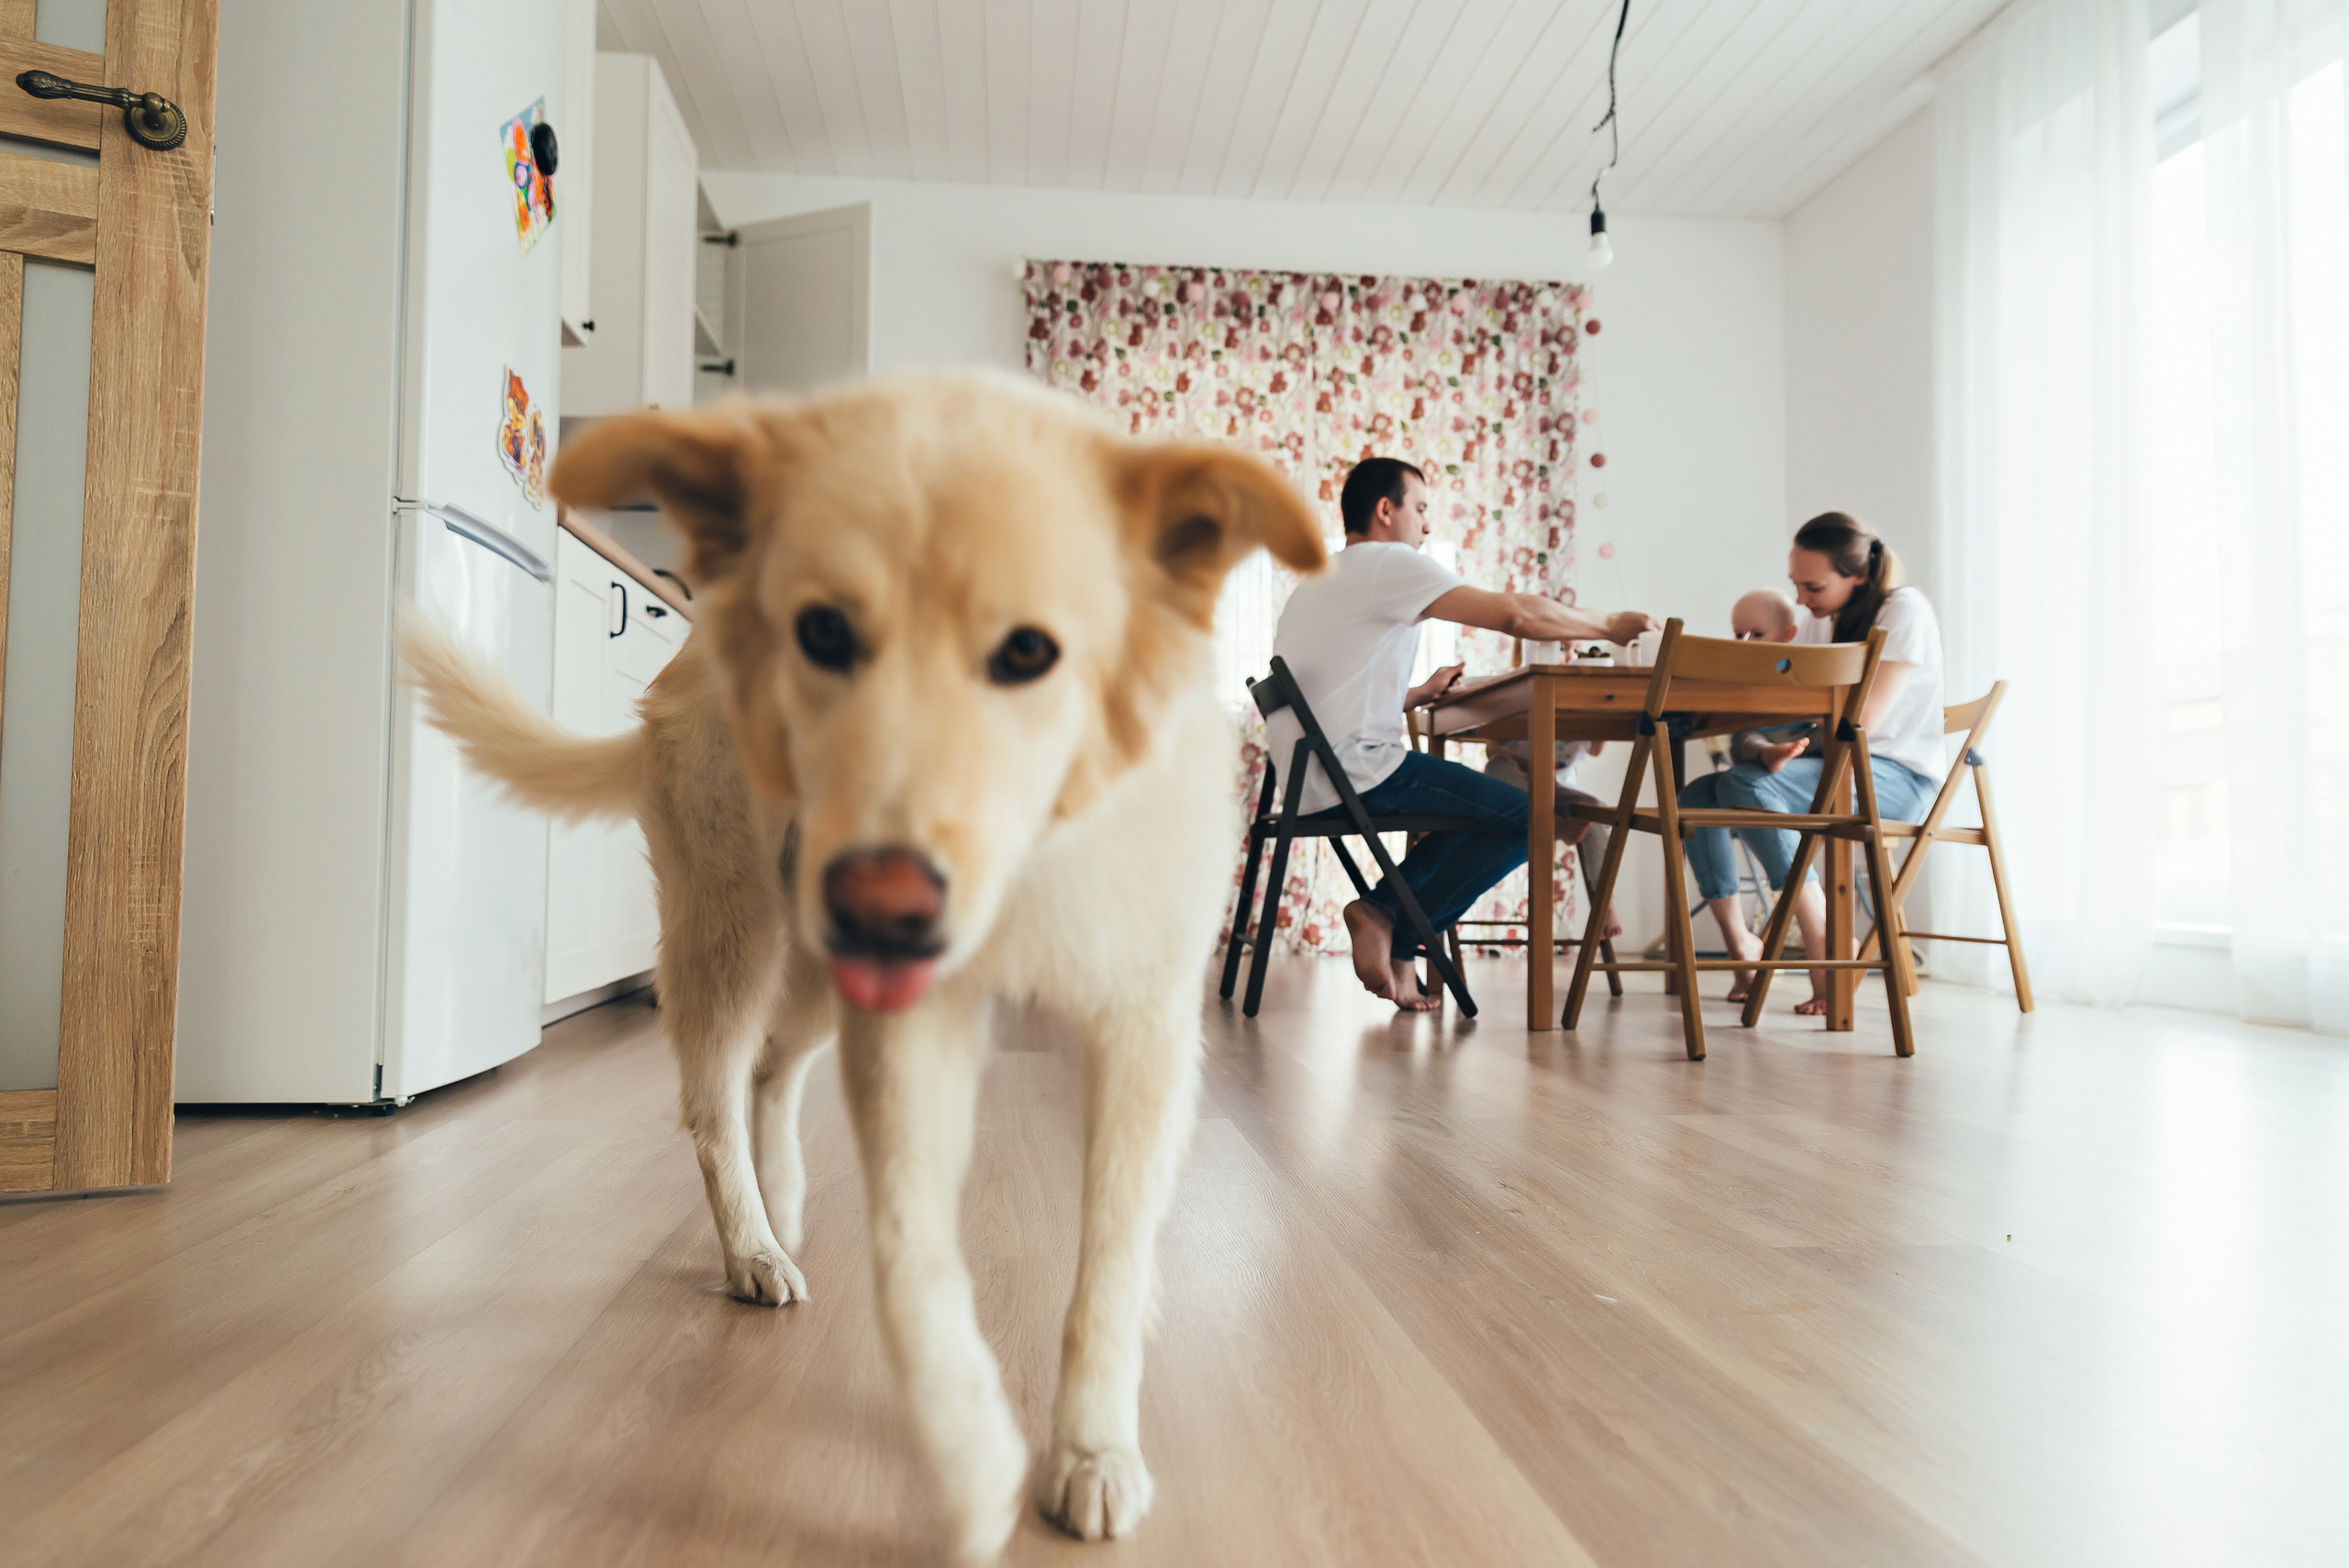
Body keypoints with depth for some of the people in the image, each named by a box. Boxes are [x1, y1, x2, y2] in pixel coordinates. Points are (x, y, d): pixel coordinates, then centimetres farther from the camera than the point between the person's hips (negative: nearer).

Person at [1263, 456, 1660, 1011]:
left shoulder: (1324, 576, 26)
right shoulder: (1389, 562, -6)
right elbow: (1520, 614, -12)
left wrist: (1418, 694, 18)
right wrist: (1611, 625, 2)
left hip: (1310, 773, 10)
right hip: (1354, 768, -10)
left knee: (1475, 810, 23)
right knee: (1525, 817, -11)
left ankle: (1390, 927, 9)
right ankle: (1389, 917, -4)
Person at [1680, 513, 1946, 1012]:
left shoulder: (1904, 611, -10)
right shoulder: (1821, 618, 13)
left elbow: (1860, 720, -20)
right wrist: (1771, 747, -18)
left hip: (1898, 778, -8)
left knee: (1747, 785, -31)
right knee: (1694, 798, -12)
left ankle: (1825, 942, -27)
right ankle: (1741, 946, -6)